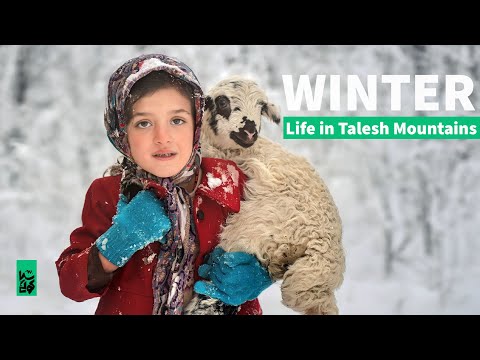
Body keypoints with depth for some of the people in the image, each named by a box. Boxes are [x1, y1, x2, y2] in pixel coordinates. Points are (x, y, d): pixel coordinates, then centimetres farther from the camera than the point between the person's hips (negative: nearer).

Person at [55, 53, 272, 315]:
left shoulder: (229, 182, -10)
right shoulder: (106, 193, -10)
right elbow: (70, 284, -9)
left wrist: (251, 274, -17)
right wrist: (113, 247, -24)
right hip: (123, 308, 0)